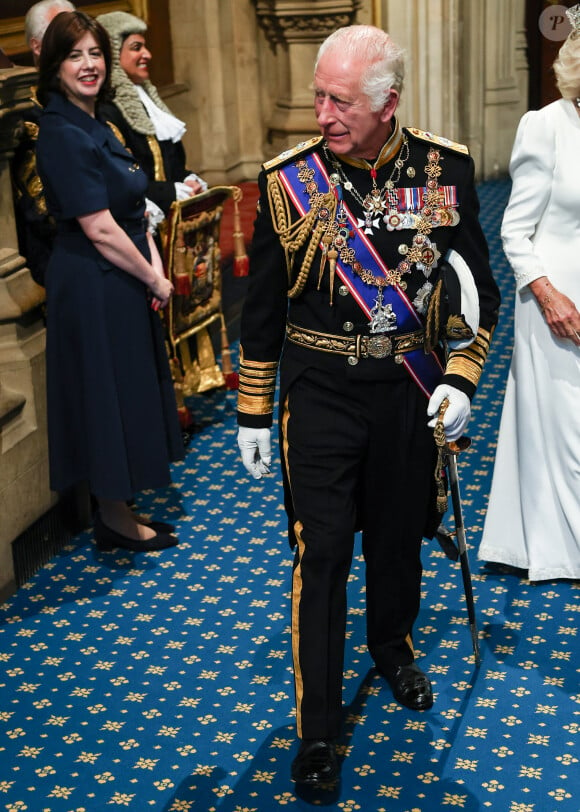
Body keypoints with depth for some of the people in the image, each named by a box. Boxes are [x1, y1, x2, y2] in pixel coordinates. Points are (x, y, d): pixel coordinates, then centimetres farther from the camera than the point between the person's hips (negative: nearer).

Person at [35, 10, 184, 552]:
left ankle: (115, 511, 29)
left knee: (124, 393, 16)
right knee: (109, 392, 2)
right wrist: (154, 279, -11)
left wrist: (154, 265, -1)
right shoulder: (63, 134, -18)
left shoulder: (95, 124, 11)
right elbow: (100, 230, -21)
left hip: (120, 282, 9)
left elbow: (133, 208, 13)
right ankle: (115, 520, 19)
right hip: (94, 287, -9)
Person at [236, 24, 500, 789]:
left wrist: (460, 378, -11)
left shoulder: (445, 169, -6)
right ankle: (317, 728, 11)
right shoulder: (288, 179, -8)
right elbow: (263, 306, 1)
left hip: (410, 387, 2)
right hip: (320, 390, -1)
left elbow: (479, 287, 3)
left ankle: (392, 642, 47)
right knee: (322, 551, -1)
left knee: (399, 531, 18)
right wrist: (252, 412, 2)